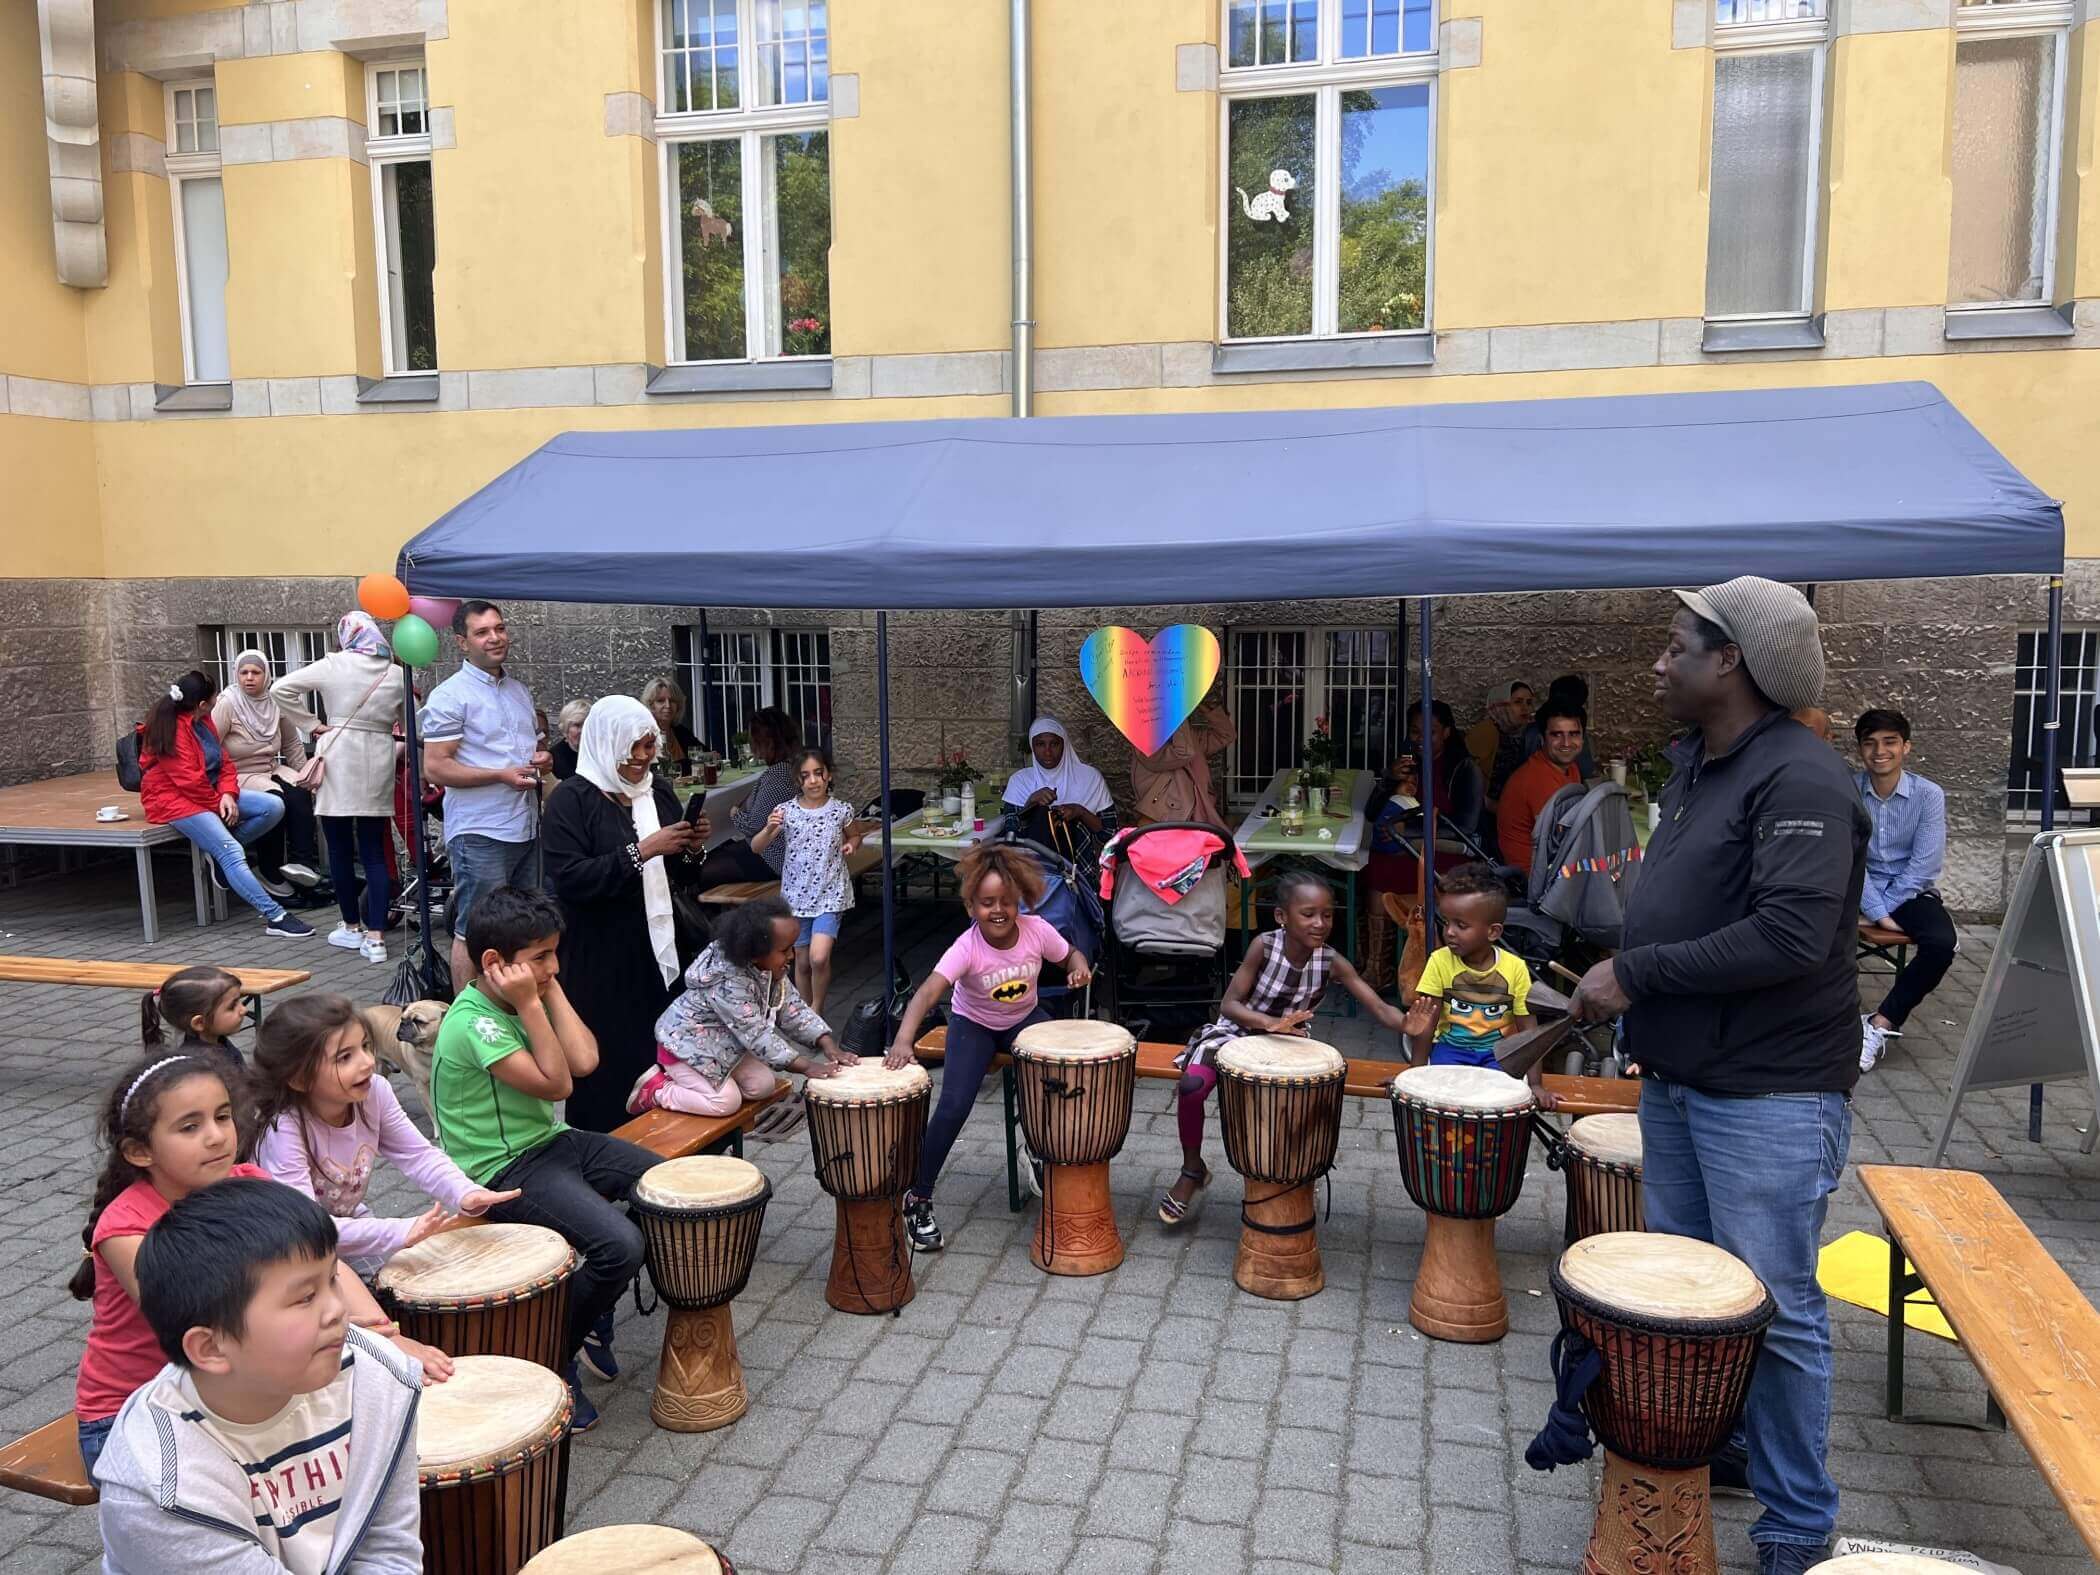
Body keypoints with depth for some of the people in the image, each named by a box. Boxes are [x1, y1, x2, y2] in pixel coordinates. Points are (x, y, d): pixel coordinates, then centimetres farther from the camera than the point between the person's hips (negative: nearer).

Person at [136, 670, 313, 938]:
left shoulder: (203, 721, 8)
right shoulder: (173, 729, -19)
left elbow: (224, 761, 9)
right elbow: (190, 781, -22)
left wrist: (228, 794, -8)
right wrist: (219, 806, -10)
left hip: (211, 793, 9)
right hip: (174, 800, -9)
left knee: (273, 806, -10)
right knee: (232, 852, -25)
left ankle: (218, 851, -1)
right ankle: (276, 917, -32)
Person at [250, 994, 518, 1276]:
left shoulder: (374, 1091, -15)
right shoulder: (282, 1129, -30)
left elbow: (418, 1155, -9)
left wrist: (465, 1193, -29)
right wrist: (401, 1232, -46)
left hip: (349, 1221, 5)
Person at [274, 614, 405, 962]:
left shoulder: (333, 666, -3)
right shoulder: (396, 674, 4)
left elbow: (281, 688, -5)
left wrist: (312, 725, 1)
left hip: (339, 763, -2)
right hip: (378, 764, 3)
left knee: (340, 849, 10)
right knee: (374, 852, 5)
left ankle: (352, 927, 19)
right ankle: (376, 937, -1)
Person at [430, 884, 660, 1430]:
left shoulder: (518, 999, 4)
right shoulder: (473, 1022, -22)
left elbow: (584, 1060, -6)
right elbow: (555, 1083, -21)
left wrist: (551, 989, -7)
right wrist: (530, 1004, -23)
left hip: (553, 1141, 9)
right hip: (504, 1169, -9)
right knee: (620, 1244, -27)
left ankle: (594, 1311, 22)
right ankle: (553, 1359, -2)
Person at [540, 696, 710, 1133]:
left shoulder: (658, 790, 11)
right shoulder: (571, 799, -7)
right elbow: (569, 879, -19)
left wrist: (691, 849, -4)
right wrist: (642, 851, -22)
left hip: (659, 947, 5)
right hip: (599, 960, -5)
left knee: (661, 1055, 5)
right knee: (610, 1066, -2)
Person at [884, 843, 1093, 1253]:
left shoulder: (1036, 931, -22)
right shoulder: (967, 947, -32)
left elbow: (1070, 953, 0)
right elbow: (928, 992, -44)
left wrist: (1079, 966, -25)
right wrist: (904, 1039, -60)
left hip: (1024, 1018, 3)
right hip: (974, 1025, -3)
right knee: (954, 1107, -19)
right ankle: (918, 1199, 0)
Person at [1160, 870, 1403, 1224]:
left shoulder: (1332, 962, -15)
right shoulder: (1264, 946, -20)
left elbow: (1380, 1009, -20)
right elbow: (1230, 1005, -21)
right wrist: (1271, 1023, -39)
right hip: (1236, 1032, -2)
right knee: (1192, 1084, -28)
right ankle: (1192, 1170, -2)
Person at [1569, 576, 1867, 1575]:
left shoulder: (1797, 780, -18)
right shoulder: (1693, 764, 10)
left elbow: (1790, 936, -28)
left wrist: (1637, 973, -21)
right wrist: (1626, 983, 3)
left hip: (1768, 1099, -9)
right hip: (1675, 1080, 9)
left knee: (1775, 1312, 4)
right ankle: (1711, 1450, 38)